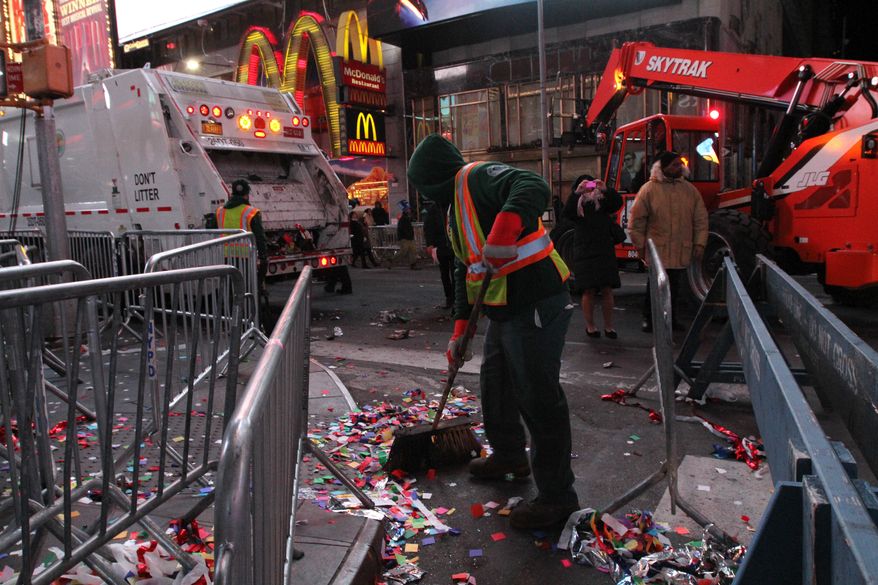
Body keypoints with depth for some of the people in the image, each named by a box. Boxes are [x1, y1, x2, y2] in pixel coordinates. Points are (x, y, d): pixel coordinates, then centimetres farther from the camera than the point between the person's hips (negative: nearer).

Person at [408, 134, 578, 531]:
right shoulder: (455, 212, 20)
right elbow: (465, 272, 22)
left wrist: (500, 239, -42)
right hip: (503, 312, 11)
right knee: (495, 384, 23)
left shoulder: (477, 178, -11)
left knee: (539, 398, -4)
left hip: (536, 305, -11)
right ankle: (508, 456, 46)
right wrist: (459, 331, 19)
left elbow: (534, 188, -30)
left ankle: (557, 497, 11)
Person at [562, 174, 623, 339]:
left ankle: (608, 325, 13)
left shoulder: (603, 202, 8)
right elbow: (566, 213, -16)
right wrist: (577, 193, -27)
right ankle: (590, 325, 13)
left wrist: (606, 189, -23)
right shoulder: (576, 206, 4)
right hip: (584, 254, -1)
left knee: (607, 290, 1)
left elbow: (618, 203, -9)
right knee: (589, 291, -1)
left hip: (605, 252, 2)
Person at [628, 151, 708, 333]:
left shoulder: (690, 189, 8)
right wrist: (640, 246, -1)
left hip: (681, 252, 4)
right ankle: (649, 319, 15)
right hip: (657, 250, -3)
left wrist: (699, 244, 5)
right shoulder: (649, 189, -3)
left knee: (674, 286, 11)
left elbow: (701, 219, 11)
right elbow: (637, 221, -1)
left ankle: (671, 318, 26)